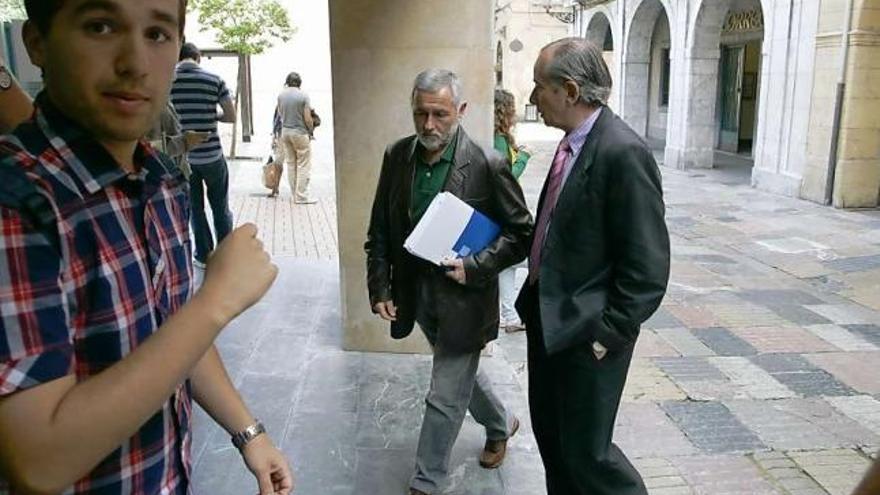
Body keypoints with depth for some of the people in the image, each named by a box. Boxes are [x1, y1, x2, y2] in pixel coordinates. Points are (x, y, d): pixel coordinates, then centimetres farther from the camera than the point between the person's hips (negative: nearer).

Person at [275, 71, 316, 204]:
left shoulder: (281, 95, 2)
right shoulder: (303, 95, -11)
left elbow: (280, 114, 14)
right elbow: (308, 119, -13)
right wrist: (311, 130, 4)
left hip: (285, 132, 5)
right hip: (300, 133, -5)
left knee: (290, 164, 12)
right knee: (303, 165, 0)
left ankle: (295, 194, 16)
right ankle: (301, 196, -2)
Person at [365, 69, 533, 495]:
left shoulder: (488, 165, -17)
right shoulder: (397, 156, -3)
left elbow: (522, 233, -10)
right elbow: (379, 230, 4)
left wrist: (474, 267, -20)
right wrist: (380, 287, -1)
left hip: (463, 297, -5)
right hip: (416, 293, 6)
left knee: (445, 397, 3)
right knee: (459, 373, 25)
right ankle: (500, 424, 53)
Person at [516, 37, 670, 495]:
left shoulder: (623, 152, -22)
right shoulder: (572, 143, 5)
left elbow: (647, 265, -21)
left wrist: (609, 334, -17)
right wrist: (535, 303, 12)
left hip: (586, 331, -9)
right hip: (548, 317, 9)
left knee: (586, 449, 6)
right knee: (549, 432, 22)